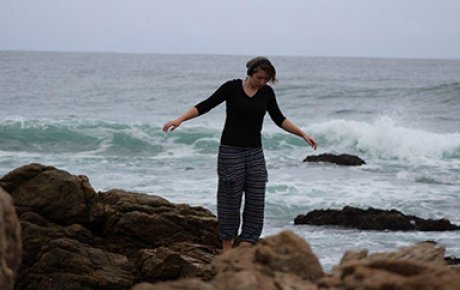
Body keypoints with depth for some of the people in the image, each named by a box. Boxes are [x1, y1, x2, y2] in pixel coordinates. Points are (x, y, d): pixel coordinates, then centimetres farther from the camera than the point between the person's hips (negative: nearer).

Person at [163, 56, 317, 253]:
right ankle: (227, 247, 12)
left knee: (256, 201, -1)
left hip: (255, 152, 4)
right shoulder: (231, 88, -9)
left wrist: (303, 134, 6)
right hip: (231, 150, -4)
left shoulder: (267, 92, 3)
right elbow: (205, 106, -10)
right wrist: (180, 119, -21)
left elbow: (279, 119, 11)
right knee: (230, 199, 0)